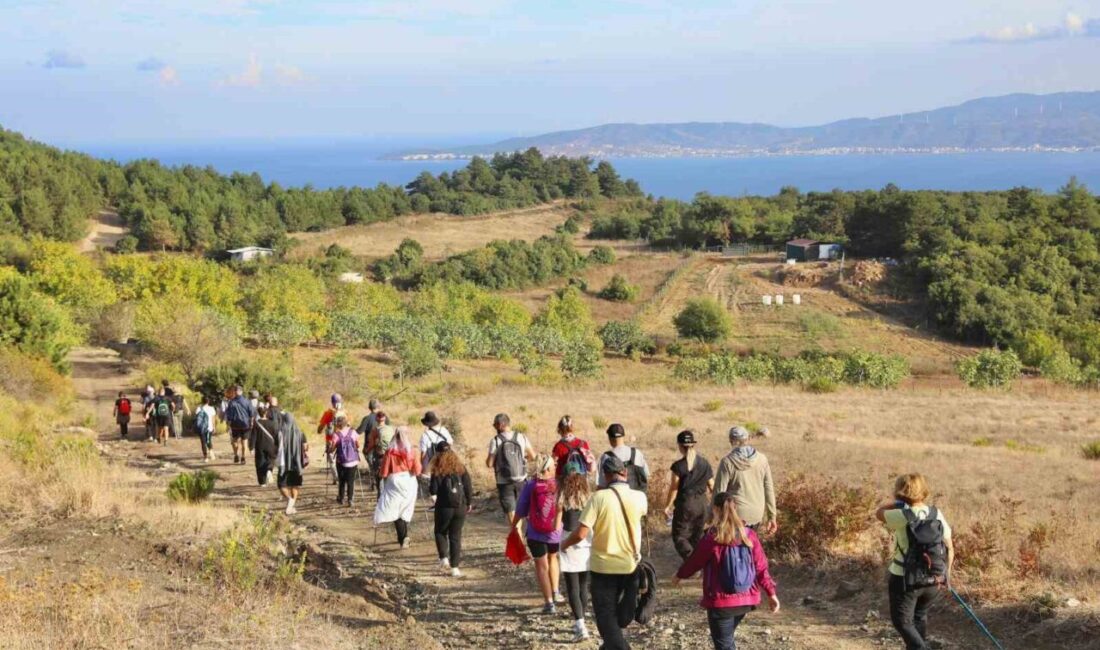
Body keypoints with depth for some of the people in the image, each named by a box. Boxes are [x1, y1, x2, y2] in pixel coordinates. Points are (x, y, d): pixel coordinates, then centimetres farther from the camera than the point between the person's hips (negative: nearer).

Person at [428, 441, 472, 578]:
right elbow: (468, 486, 3)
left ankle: (444, 557, 0)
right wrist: (469, 503, 13)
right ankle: (455, 567, 5)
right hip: (460, 507, 3)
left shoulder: (438, 470, -8)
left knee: (440, 532, 19)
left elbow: (433, 488, -9)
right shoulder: (460, 467, 2)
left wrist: (434, 495, 14)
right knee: (456, 536, 9)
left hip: (444, 506, -3)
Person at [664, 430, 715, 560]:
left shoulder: (678, 466, -14)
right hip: (701, 504, 5)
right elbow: (712, 485, 6)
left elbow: (674, 489, -10)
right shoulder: (704, 463, 0)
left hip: (685, 504, -5)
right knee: (697, 537, 18)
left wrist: (667, 506, 2)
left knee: (680, 537, 2)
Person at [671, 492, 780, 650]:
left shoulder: (712, 539, -14)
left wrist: (679, 575, 19)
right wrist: (771, 593, 11)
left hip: (721, 603, -6)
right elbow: (761, 567, 2)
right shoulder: (749, 535, -1)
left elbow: (694, 561, 0)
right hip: (746, 601, 6)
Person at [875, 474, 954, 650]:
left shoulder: (902, 516, -21)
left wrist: (898, 500, 0)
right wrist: (946, 572, 11)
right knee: (920, 617, 25)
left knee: (902, 621, 6)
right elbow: (949, 547, 2)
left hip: (905, 580, -6)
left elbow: (879, 513, -2)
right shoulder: (936, 514, -3)